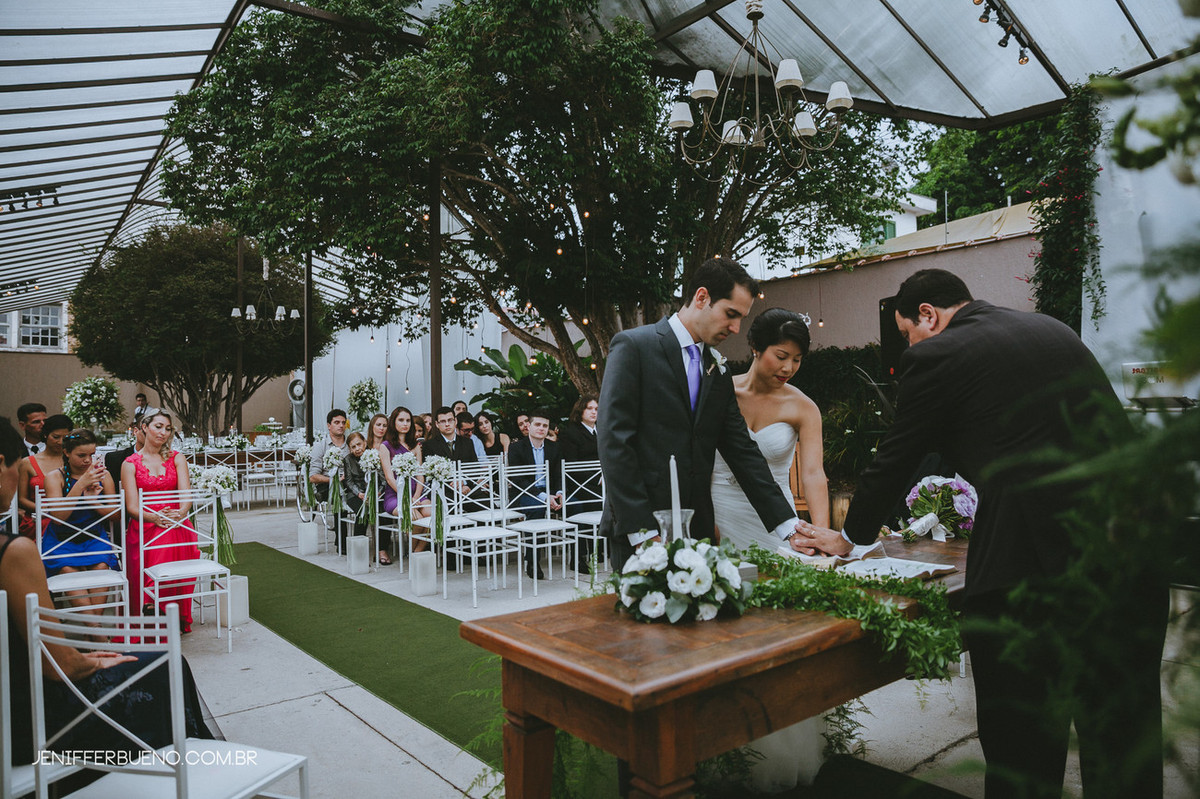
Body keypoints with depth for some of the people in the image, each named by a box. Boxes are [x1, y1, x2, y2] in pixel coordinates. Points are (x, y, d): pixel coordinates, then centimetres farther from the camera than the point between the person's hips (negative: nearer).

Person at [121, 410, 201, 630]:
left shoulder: (177, 459, 14)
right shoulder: (130, 464, 9)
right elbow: (132, 507, 0)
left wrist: (179, 514, -22)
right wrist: (154, 517, -22)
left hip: (176, 527, 1)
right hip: (143, 527, -1)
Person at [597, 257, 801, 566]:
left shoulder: (719, 372, 15)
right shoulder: (632, 346, -5)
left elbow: (742, 451, 14)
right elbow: (613, 440, -12)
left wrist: (790, 526, 6)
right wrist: (642, 532, -17)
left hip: (697, 528, 6)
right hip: (638, 531, -5)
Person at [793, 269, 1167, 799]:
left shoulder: (935, 357, -4)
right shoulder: (1053, 329, 17)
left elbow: (893, 461, 3)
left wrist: (849, 538, 19)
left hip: (1032, 561, -7)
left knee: (1022, 745, 9)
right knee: (1124, 731, 21)